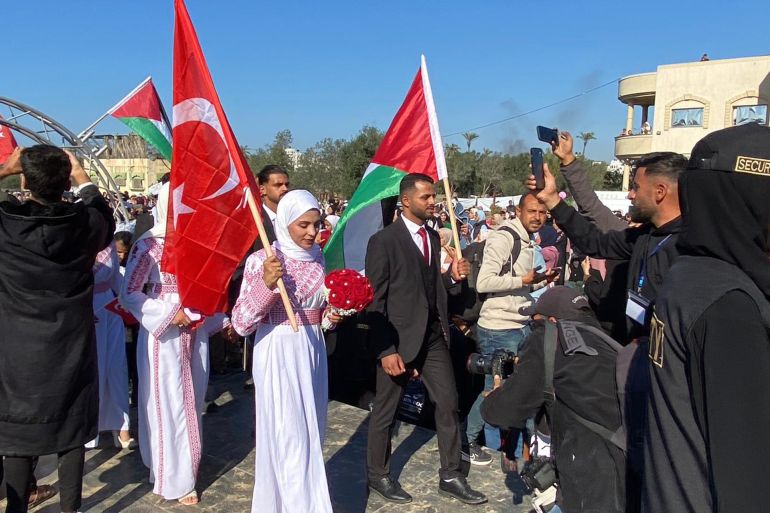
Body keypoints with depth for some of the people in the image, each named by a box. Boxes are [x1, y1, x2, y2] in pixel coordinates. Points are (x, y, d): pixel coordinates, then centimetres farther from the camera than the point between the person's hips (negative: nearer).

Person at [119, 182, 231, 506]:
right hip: (164, 335, -5)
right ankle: (175, 479, 20)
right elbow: (129, 294, -13)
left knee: (192, 401, 16)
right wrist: (169, 315, -18)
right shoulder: (147, 246, -11)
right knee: (169, 404, 5)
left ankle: (185, 465, 35)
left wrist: (222, 320, 10)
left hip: (196, 333, 6)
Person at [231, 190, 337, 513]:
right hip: (279, 354, -6)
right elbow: (241, 323, -16)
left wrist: (332, 315, -1)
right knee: (291, 437, -2)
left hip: (312, 351, 7)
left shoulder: (317, 258, 5)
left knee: (312, 433, 17)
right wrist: (265, 284, -29)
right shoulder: (261, 261, -13)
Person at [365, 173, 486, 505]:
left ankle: (450, 476, 27)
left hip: (434, 335, 7)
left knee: (448, 404, 11)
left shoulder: (433, 238, 10)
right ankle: (377, 475, 30)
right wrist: (386, 349, -17)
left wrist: (453, 277, -5)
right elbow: (375, 301, -13)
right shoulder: (383, 241, -12)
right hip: (399, 338, -6)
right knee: (385, 410, 10)